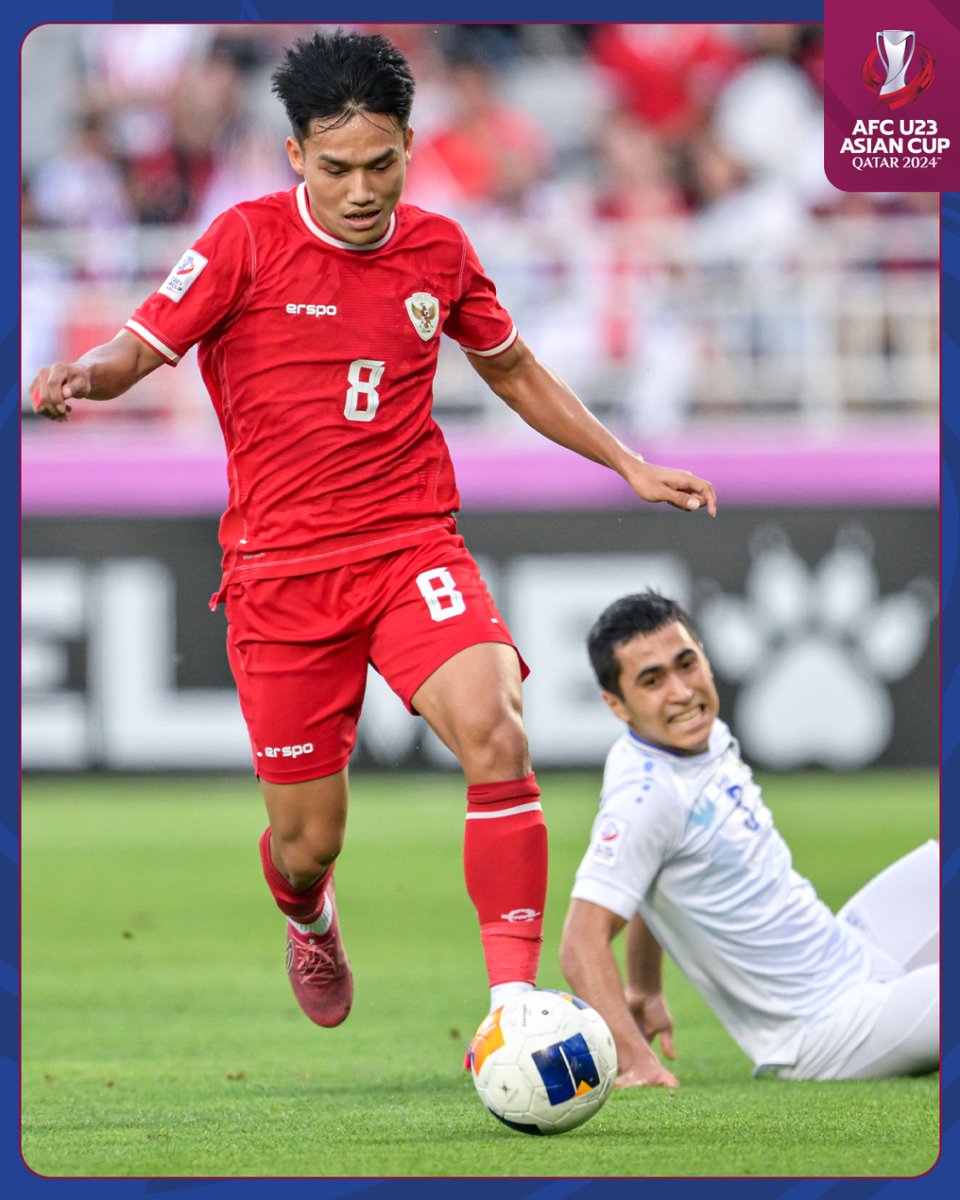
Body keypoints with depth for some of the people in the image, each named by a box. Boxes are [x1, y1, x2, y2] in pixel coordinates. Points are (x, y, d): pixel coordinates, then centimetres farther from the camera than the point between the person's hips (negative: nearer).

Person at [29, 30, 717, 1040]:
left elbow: (512, 370, 22)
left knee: (495, 735, -26)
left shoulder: (437, 249, 5)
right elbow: (136, 350, -7)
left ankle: (514, 1003, -25)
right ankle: (309, 921, 43)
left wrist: (631, 467, 20)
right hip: (280, 569, -2)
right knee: (307, 841, 3)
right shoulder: (248, 241, -6)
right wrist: (79, 379, -31)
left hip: (413, 548, 2)